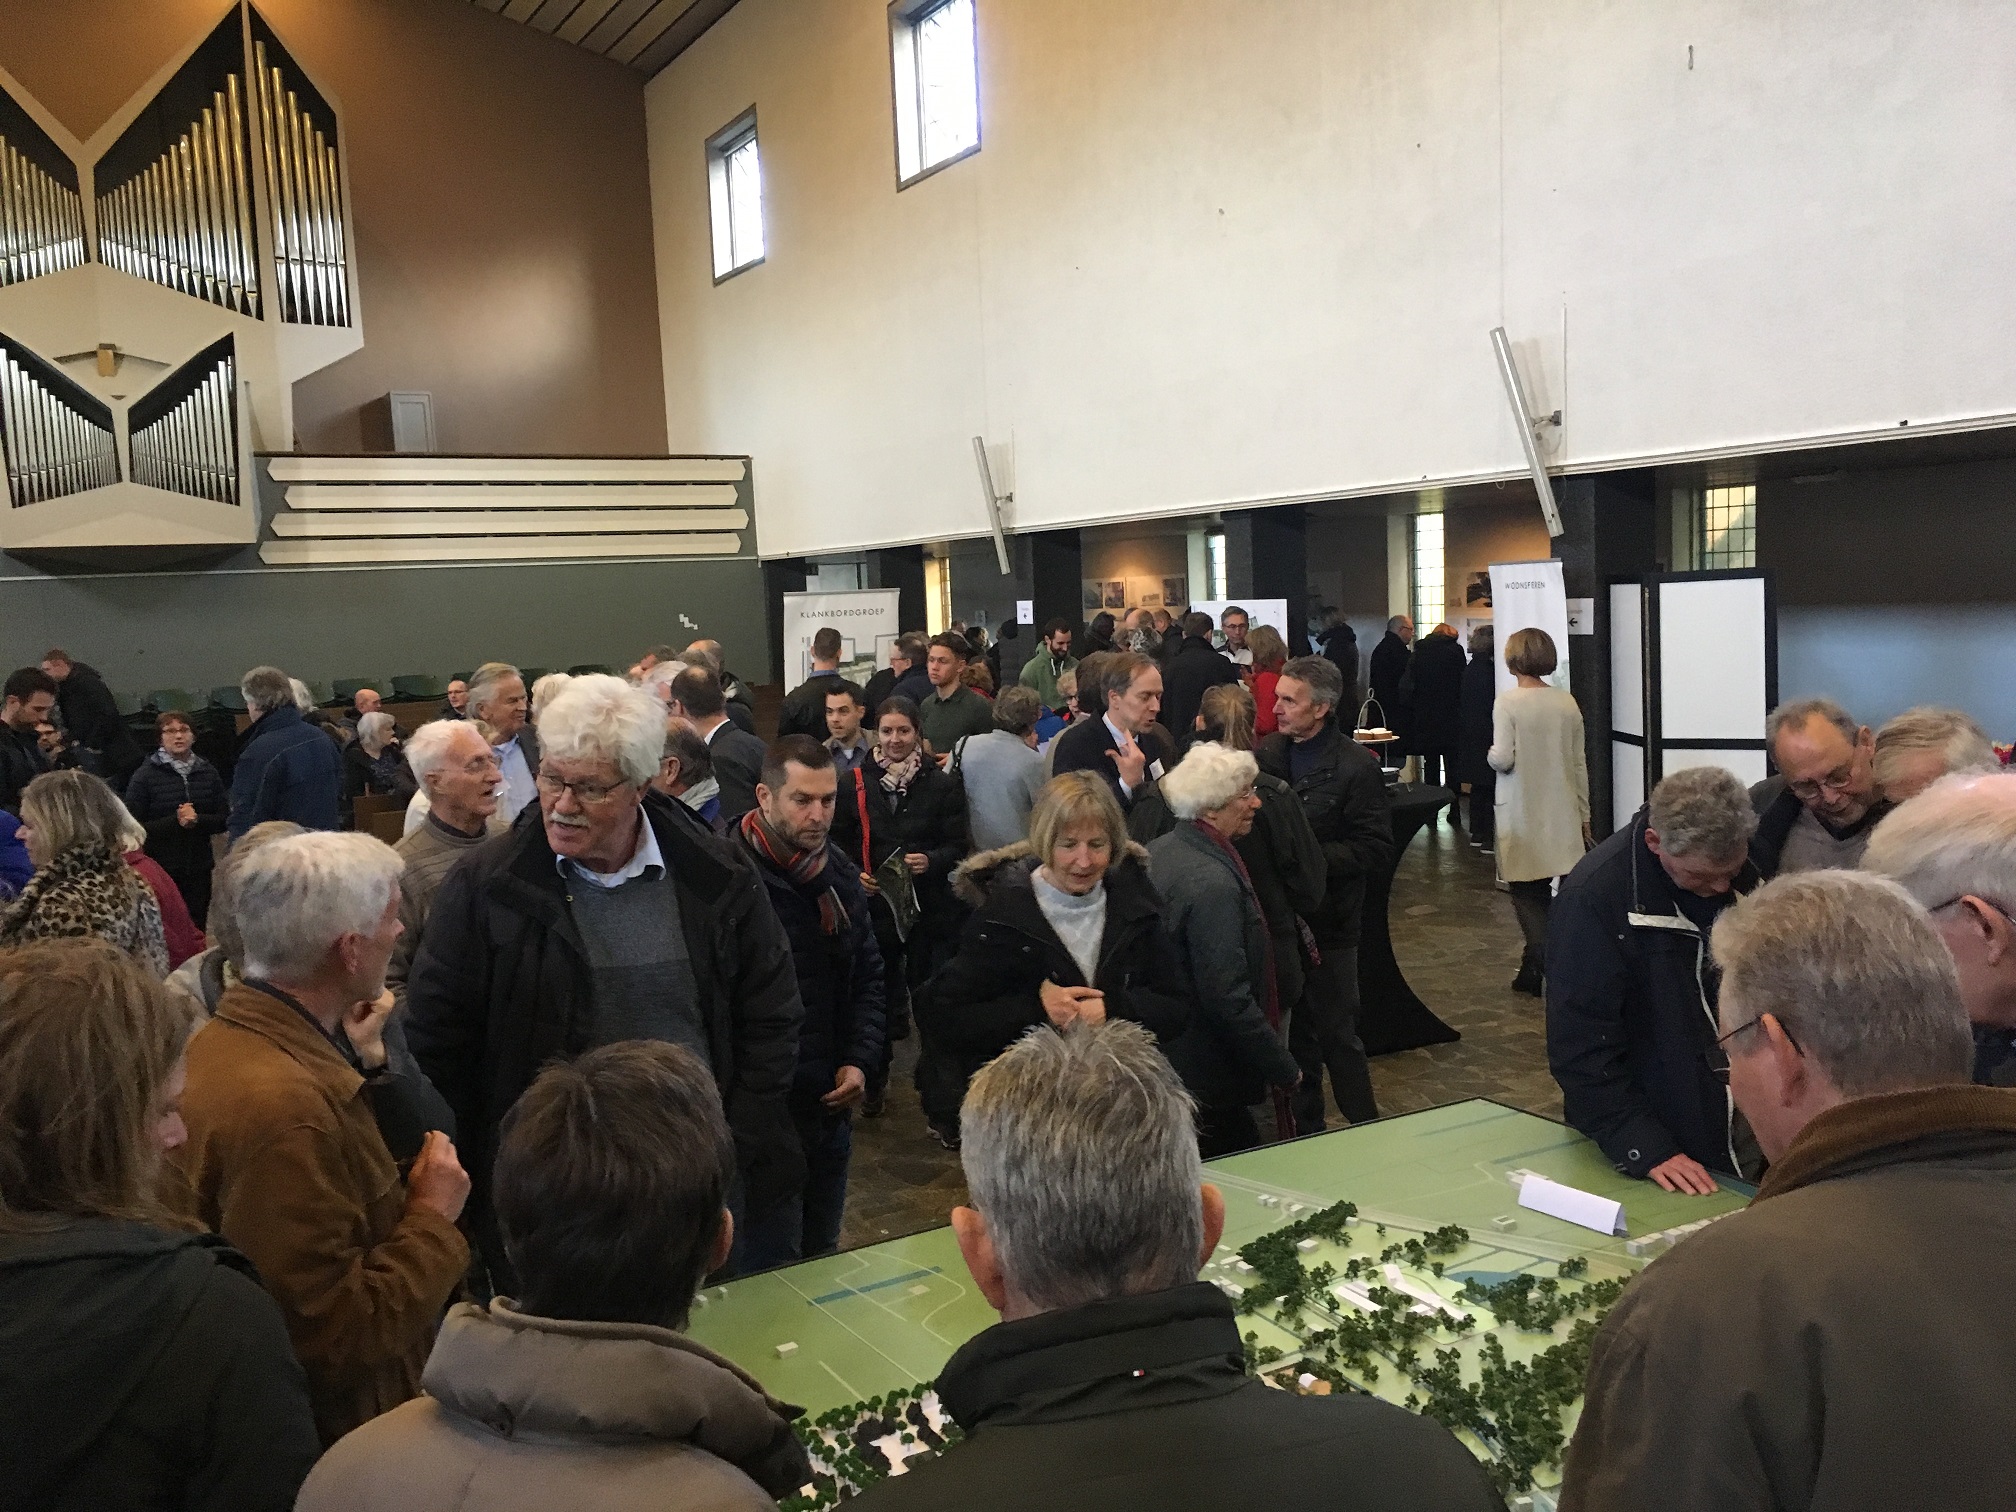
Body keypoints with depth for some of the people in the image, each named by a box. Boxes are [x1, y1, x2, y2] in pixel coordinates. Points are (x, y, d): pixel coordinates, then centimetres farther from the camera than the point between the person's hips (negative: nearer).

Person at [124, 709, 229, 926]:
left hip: (200, 868, 3)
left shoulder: (207, 772, 9)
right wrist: (175, 821, -17)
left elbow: (224, 819, 6)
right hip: (161, 869, -3)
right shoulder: (146, 775, -1)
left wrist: (197, 820, -12)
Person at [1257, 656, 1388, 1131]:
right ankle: (1304, 1130, 29)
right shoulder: (1267, 754, 4)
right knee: (1293, 1032, 16)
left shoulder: (1355, 766, -10)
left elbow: (1376, 848, -14)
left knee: (1337, 1034, 4)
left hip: (1326, 920, -5)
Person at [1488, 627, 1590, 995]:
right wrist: (1583, 815, 15)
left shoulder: (1508, 702, -12)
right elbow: (1579, 763, 6)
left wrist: (1489, 754, 6)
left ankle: (1550, 970, -9)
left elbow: (1503, 759, -19)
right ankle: (1533, 968, 19)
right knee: (1543, 893, 12)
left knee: (1527, 895, 3)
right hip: (1561, 813, 4)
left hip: (1522, 816, -4)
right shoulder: (1567, 702, 1)